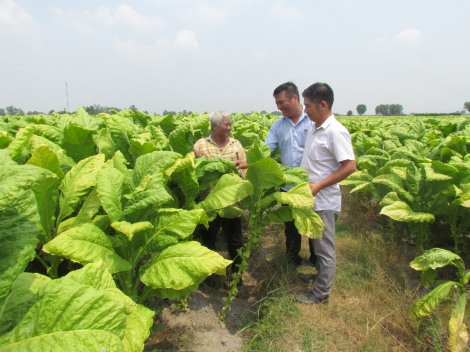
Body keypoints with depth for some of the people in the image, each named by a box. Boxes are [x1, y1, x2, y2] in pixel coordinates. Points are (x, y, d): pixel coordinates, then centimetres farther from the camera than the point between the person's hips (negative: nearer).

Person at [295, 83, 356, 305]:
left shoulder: (335, 132, -18)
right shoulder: (314, 128, 7)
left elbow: (350, 167, -21)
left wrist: (318, 186, -22)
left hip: (324, 202, -8)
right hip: (311, 199, 8)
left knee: (324, 248, 7)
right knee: (316, 244, 22)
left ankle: (321, 293, 21)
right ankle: (320, 276, 40)